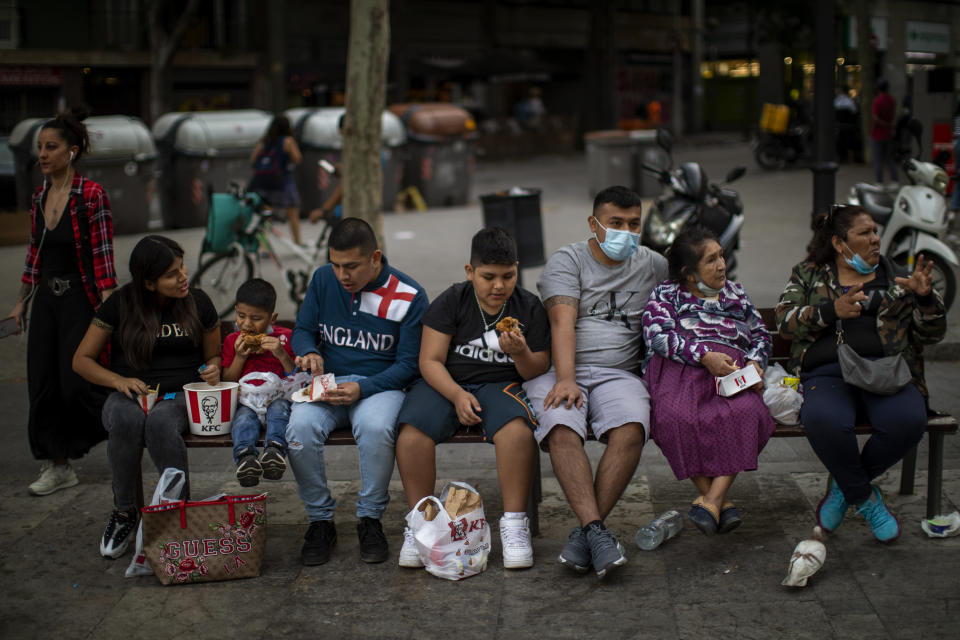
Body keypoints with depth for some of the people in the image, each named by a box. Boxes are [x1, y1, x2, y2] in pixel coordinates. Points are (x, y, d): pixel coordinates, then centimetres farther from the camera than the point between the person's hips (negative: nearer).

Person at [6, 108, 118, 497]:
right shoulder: (39, 197, 9)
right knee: (43, 384, 5)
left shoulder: (91, 195, -11)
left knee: (78, 384, -8)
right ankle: (58, 467, 15)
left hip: (79, 298, -7)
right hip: (46, 299, 7)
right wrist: (21, 301, 18)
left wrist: (106, 306, -19)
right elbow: (34, 252, 17)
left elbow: (103, 254, -13)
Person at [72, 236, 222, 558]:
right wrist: (119, 380, -13)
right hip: (129, 396, 0)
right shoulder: (121, 304, 2)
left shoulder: (197, 302, 6)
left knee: (159, 423, -38)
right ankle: (124, 513, -20)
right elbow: (81, 359, 5)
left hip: (180, 397, 0)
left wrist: (213, 370, -7)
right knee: (127, 421, -38)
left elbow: (213, 355, 18)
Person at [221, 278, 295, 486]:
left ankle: (274, 449, -61)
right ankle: (245, 456, -60)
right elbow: (227, 381, 14)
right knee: (243, 418, -33)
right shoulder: (232, 341, 17)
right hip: (246, 401, 1)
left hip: (277, 397, -1)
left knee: (279, 409, -35)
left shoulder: (284, 337, 10)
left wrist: (281, 354, -12)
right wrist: (240, 356, -1)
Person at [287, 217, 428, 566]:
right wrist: (308, 352, -11)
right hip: (328, 383, 3)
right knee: (300, 428, -30)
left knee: (376, 428, -37)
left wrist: (362, 389, -21)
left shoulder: (408, 296, -7)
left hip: (380, 385, -3)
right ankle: (320, 520, -9)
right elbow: (302, 329, 15)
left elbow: (408, 364, -6)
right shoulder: (323, 280, 4)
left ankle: (370, 519, -12)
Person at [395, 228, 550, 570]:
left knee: (517, 429, -34)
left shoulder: (529, 307, 3)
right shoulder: (450, 302, 0)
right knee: (412, 431, -30)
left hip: (500, 386, 0)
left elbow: (538, 371, 6)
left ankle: (514, 523, -21)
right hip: (445, 385, 0)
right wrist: (458, 395, -21)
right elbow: (430, 361, -4)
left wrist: (521, 354, -18)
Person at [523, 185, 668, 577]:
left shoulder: (653, 266, 18)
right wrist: (565, 380, -23)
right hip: (560, 372, -2)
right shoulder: (567, 261, 6)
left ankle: (585, 532, -29)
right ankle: (596, 530, -38)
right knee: (561, 426, -34)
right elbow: (562, 322, -8)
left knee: (631, 428, -31)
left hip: (619, 373, 2)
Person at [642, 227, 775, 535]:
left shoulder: (736, 293, 29)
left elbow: (761, 335, 28)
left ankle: (712, 498, -40)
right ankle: (722, 503, -33)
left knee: (747, 413, -35)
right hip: (681, 372, -2)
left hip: (732, 374, 2)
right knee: (676, 418, -38)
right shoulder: (665, 295, 16)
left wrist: (755, 362, 4)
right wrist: (704, 355, -15)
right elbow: (657, 335, -2)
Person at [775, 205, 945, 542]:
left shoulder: (894, 278, 22)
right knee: (823, 421, -37)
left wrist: (925, 296, -4)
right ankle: (865, 499, -10)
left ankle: (846, 484, -5)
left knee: (907, 420, -33)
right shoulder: (808, 275, 18)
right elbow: (786, 321, 2)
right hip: (827, 372, -2)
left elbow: (931, 334, 16)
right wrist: (833, 310, -12)